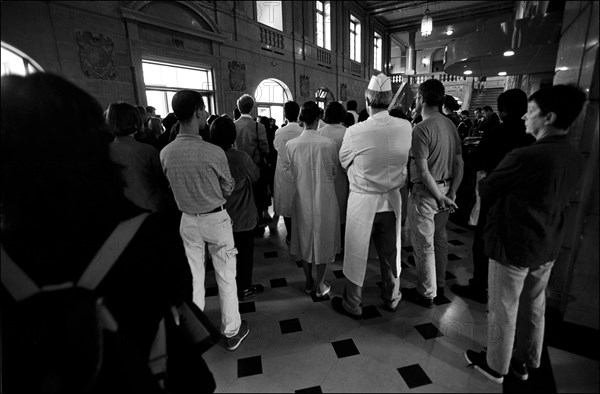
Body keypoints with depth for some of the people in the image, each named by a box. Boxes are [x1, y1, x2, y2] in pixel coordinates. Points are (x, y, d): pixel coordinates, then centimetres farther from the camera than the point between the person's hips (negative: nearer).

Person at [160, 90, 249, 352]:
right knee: (226, 277, 12)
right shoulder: (214, 152, -20)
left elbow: (173, 187, 5)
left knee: (193, 277, 18)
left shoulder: (166, 153, -9)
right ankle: (231, 331, 27)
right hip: (215, 219, -3)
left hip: (188, 220, 4)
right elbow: (228, 189, -5)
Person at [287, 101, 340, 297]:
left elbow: (293, 172, 0)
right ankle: (320, 285, 26)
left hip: (302, 198, 2)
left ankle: (309, 282, 32)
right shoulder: (328, 143, -14)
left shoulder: (291, 145, -10)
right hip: (324, 198, -2)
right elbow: (334, 170, -1)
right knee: (323, 239, 14)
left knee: (305, 238, 18)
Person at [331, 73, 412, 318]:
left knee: (357, 252, 12)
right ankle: (392, 298, 40)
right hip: (392, 199, 4)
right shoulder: (405, 127, -8)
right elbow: (405, 158, 4)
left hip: (363, 200, -3)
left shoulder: (355, 132, -17)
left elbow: (344, 162, -2)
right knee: (390, 251, 20)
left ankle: (352, 305, 28)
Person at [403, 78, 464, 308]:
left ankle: (426, 294, 20)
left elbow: (423, 171, -22)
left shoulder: (422, 129, -18)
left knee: (423, 245, 5)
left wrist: (440, 197, -15)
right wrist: (452, 193, 3)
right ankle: (439, 284, 37)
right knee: (439, 238, 20)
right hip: (445, 190, 8)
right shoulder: (451, 125, 6)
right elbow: (459, 163, 6)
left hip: (426, 193, -8)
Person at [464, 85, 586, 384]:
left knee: (503, 311, 11)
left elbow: (484, 189, -15)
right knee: (534, 308, 22)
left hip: (513, 246, -7)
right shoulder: (575, 159, 0)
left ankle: (496, 366, 32)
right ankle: (525, 362, 42)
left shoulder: (526, 156, -26)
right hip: (547, 247, 8)